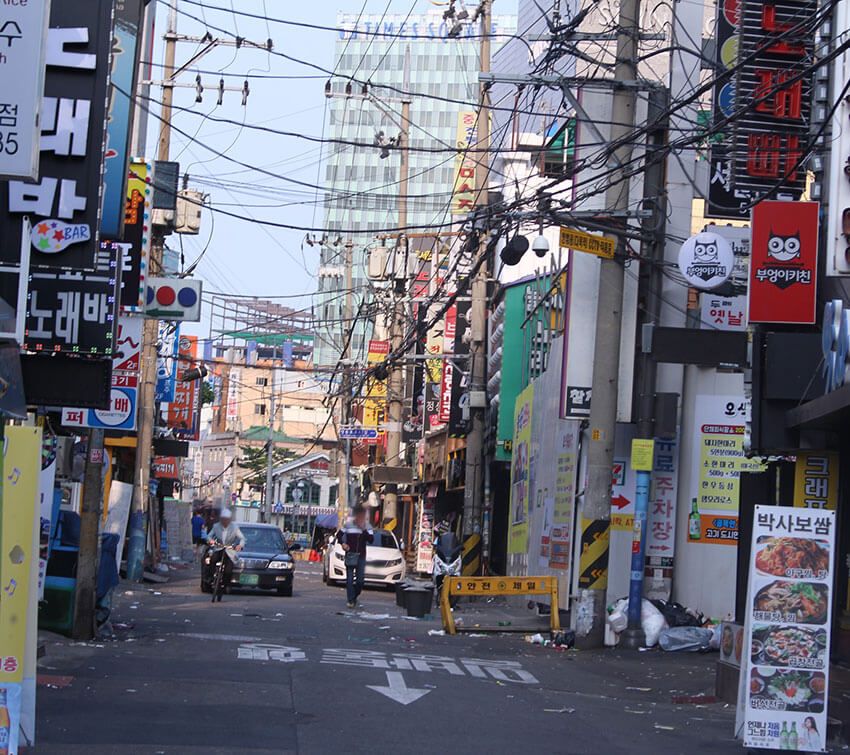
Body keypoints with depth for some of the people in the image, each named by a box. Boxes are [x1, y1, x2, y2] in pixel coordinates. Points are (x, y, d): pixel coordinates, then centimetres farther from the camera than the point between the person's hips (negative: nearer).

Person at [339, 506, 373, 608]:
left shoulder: (367, 526, 2)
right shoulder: (348, 525, 0)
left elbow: (371, 539, -8)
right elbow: (340, 535, 10)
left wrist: (364, 529, -17)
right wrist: (342, 543, -8)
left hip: (361, 556, 1)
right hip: (350, 555, -1)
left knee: (360, 579, -1)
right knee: (349, 579, -4)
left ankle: (354, 596, 21)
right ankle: (351, 600, -1)